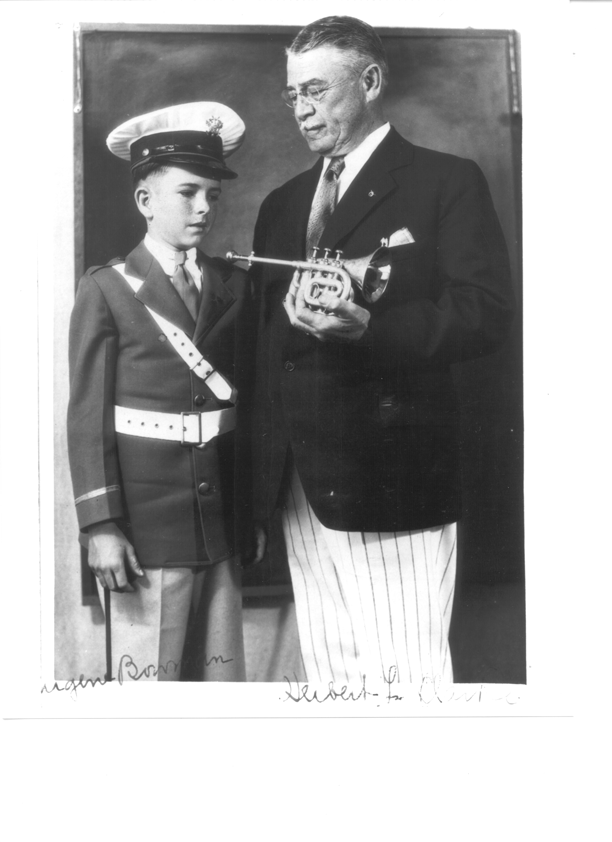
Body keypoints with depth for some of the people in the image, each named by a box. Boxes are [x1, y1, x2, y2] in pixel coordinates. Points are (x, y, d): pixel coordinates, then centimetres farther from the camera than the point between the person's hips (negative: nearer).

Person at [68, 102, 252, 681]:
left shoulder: (233, 286, 9)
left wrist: (254, 511, 10)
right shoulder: (106, 290, -3)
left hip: (222, 523, 4)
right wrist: (101, 527, -11)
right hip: (144, 527, -4)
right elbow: (88, 415, -6)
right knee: (148, 678, 3)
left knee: (223, 676, 10)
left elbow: (247, 402, 10)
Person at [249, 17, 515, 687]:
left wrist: (369, 329, -26)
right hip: (298, 484, 6)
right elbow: (265, 348, 16)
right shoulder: (280, 206, 18)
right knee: (327, 672, 12)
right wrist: (255, 494, 11)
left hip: (392, 478, -5)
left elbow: (487, 313, -9)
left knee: (404, 673, -4)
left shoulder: (447, 183, 1)